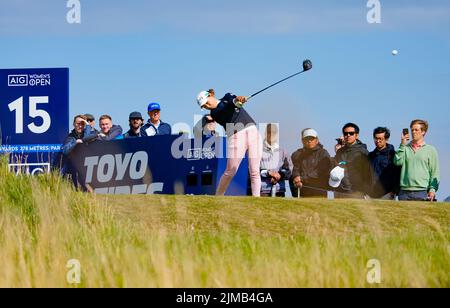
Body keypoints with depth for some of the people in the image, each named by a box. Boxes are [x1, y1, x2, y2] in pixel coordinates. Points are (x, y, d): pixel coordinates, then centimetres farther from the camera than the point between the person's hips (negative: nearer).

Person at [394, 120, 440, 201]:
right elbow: (397, 162, -2)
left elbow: (435, 172, 6)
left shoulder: (430, 150, 9)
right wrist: (402, 145, -2)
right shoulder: (405, 148, 14)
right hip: (404, 192, 2)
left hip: (422, 192, -2)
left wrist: (432, 189, -6)